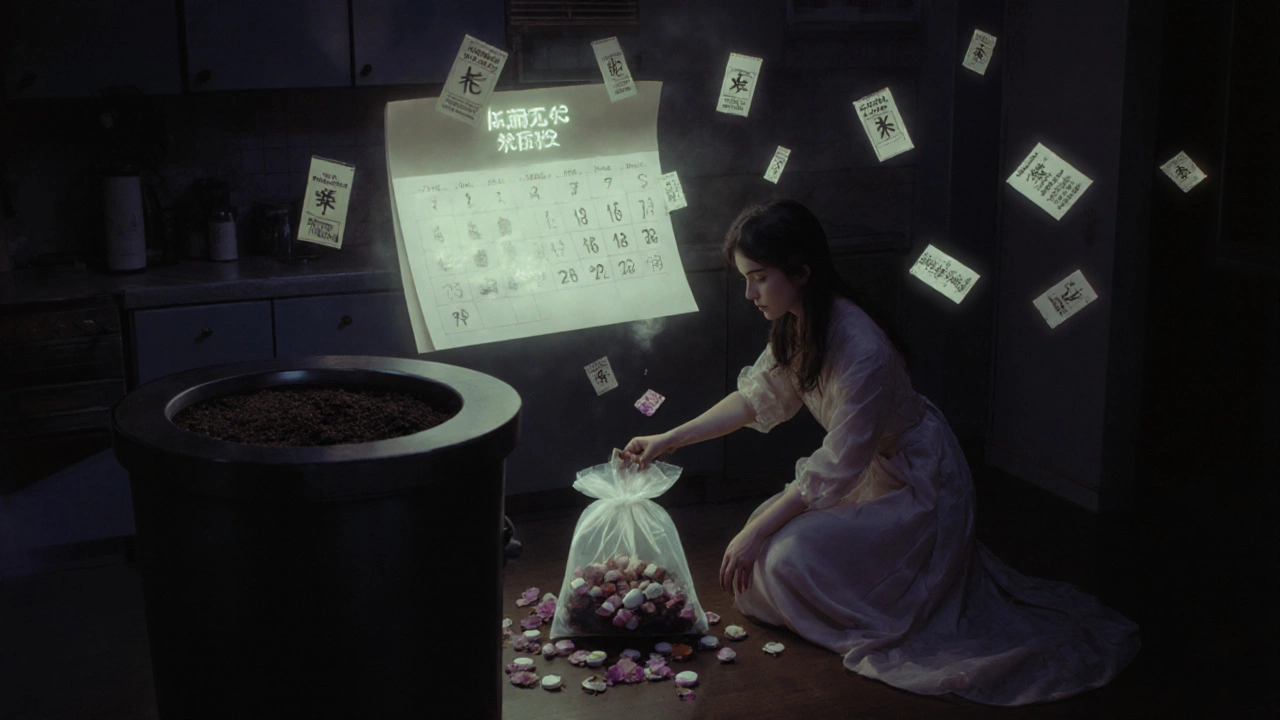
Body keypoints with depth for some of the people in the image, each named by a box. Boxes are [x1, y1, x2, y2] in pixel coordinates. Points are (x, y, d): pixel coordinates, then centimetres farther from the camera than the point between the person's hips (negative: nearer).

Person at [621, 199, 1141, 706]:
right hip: (867, 468, 9)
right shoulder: (796, 324, -8)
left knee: (789, 559, -22)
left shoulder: (861, 353, -35)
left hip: (918, 486, -9)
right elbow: (757, 397, 6)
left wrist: (755, 534, -21)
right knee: (767, 537, 7)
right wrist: (669, 440, 3)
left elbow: (833, 473, -28)